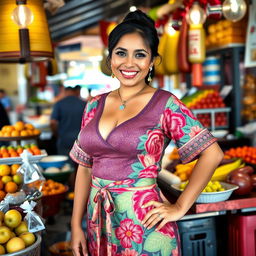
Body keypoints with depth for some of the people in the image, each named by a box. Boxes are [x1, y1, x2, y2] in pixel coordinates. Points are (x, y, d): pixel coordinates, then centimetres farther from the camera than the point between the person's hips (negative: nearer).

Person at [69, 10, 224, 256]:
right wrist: (76, 225, 5)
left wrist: (179, 208, -10)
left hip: (144, 222, -4)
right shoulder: (94, 106, 4)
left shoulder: (165, 104, -9)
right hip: (98, 220, 5)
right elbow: (85, 167, 7)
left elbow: (212, 153, -10)